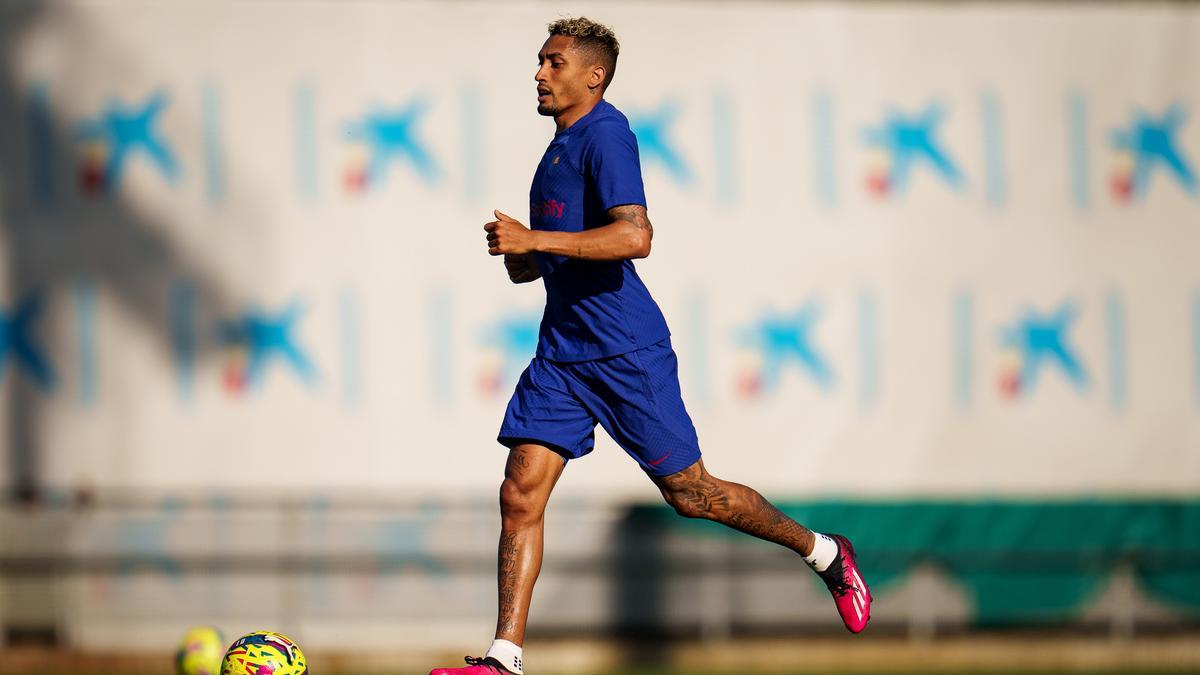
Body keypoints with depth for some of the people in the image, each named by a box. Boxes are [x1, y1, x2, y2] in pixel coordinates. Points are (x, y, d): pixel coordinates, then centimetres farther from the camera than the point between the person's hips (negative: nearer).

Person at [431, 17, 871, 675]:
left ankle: (825, 553, 22)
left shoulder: (605, 134, -13)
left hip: (625, 350, -8)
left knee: (689, 493, 1)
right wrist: (520, 256, 10)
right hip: (562, 352, 8)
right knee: (520, 493, -5)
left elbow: (634, 236, -27)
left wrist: (533, 239, -27)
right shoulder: (561, 145, 16)